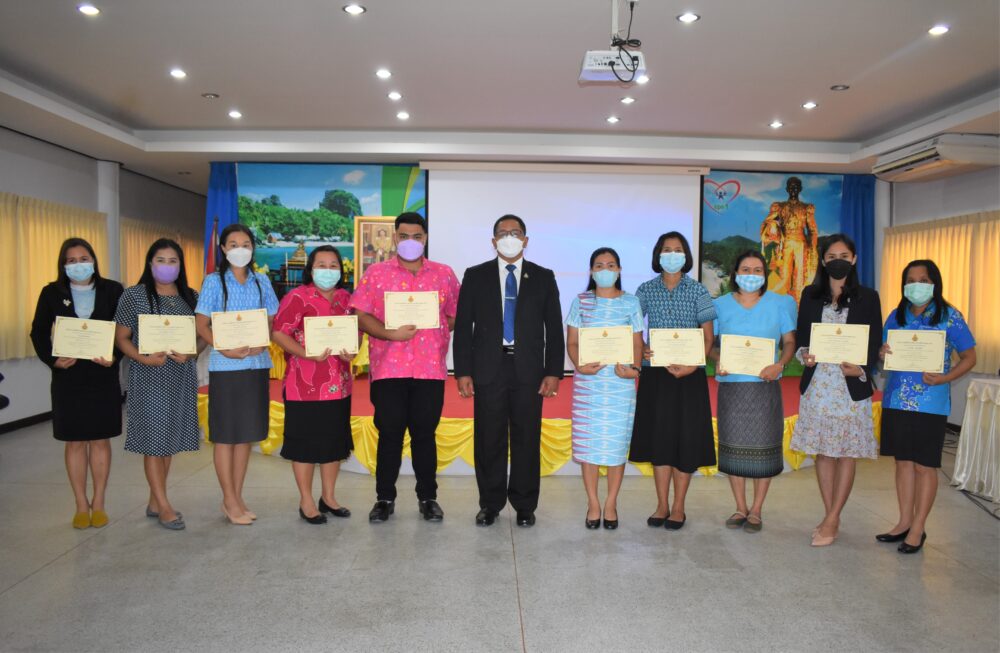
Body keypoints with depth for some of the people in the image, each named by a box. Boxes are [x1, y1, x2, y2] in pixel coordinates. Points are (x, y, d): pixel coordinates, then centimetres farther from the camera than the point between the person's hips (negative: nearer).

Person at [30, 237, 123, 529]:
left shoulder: (112, 291, -1)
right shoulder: (52, 293, 2)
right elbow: (39, 333, 4)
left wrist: (114, 356, -16)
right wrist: (52, 359, -11)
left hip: (103, 376, -1)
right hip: (68, 377, 1)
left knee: (100, 440, 7)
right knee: (75, 442, 6)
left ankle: (98, 503, 18)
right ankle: (81, 505, 17)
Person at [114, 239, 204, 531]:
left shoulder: (191, 297, 8)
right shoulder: (134, 295, -2)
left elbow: (202, 335, 9)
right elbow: (121, 337, -2)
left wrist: (190, 353, -11)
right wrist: (144, 358, -18)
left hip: (182, 376, 4)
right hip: (148, 376, -4)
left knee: (170, 439, 10)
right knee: (154, 438, -2)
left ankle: (154, 501, 23)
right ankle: (164, 506, 7)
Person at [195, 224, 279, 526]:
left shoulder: (261, 281, 9)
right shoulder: (214, 281, -1)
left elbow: (271, 320, 11)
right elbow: (201, 324, -5)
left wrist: (262, 343, -9)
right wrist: (226, 349, -19)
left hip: (256, 364, 4)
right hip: (225, 366, -4)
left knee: (247, 433, 9)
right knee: (225, 435, 2)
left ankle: (237, 497, 21)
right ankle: (230, 501, 13)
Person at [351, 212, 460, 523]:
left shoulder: (444, 274, 9)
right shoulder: (376, 273, 5)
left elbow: (456, 315, 11)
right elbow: (360, 316, -1)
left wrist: (436, 334, -4)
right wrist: (390, 334, -14)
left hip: (430, 369, 1)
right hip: (388, 369, -1)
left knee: (425, 434, 9)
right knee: (389, 434, 6)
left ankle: (428, 498, 21)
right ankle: (384, 498, 20)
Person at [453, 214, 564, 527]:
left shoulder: (543, 277, 9)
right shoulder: (475, 276, 7)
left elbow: (554, 328, 6)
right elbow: (463, 326, 4)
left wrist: (553, 372, -2)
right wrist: (463, 371, -3)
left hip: (529, 371, 0)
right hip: (488, 369, 0)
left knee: (527, 440, 5)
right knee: (489, 440, 4)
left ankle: (524, 506, 19)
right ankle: (490, 504, 19)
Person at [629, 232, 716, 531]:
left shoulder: (697, 290, 1)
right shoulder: (646, 290, 5)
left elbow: (708, 336, 0)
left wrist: (692, 366, -15)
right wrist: (640, 350, -15)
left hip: (689, 375, -1)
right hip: (655, 374, 1)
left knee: (686, 437, 1)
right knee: (658, 435, 5)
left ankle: (678, 507, 14)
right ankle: (662, 506, 17)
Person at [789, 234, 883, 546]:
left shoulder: (867, 297, 4)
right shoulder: (810, 295, 10)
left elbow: (875, 342, 2)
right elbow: (800, 334, 11)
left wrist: (861, 369, -15)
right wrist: (803, 354, -10)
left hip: (852, 386, -2)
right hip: (817, 383, 2)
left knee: (847, 452, 1)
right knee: (822, 451, 7)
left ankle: (831, 521, 8)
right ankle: (832, 517, 19)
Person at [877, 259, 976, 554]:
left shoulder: (949, 316, -3)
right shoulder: (896, 316, 8)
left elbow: (969, 357, -2)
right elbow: (883, 352, 15)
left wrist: (944, 378, -18)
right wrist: (882, 354, -9)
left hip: (930, 403, -4)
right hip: (896, 400, 4)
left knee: (924, 464, 3)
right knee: (903, 461, 11)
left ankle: (918, 528, 13)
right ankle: (905, 523, 22)